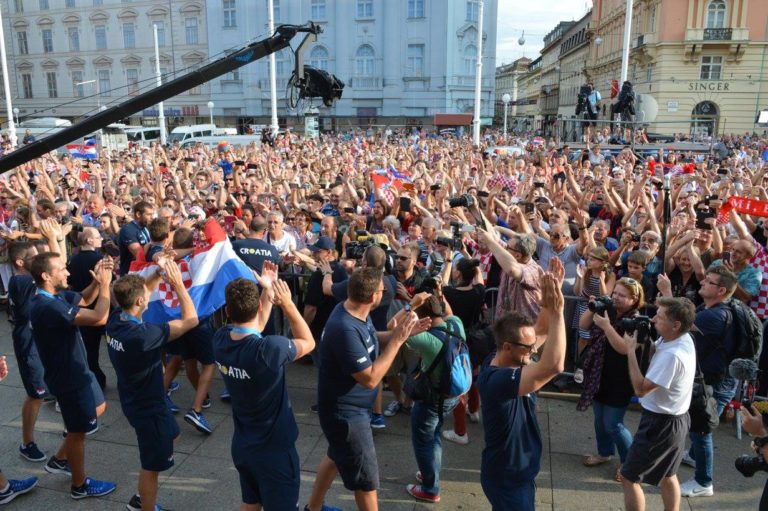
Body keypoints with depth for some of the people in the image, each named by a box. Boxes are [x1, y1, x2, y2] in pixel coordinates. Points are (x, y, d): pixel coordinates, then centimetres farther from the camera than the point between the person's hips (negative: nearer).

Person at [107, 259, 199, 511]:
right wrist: (178, 284, -25)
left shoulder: (115, 319, -10)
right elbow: (191, 320, -30)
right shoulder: (142, 334, -35)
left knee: (170, 435, 29)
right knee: (152, 465, 12)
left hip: (135, 399, 9)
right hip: (147, 405, -9)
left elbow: (139, 292, 8)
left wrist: (158, 273, -7)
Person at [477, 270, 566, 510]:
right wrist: (556, 312, -43)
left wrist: (551, 297, -17)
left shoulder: (501, 360, -10)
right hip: (507, 478, -9)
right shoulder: (498, 380, -36)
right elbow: (553, 366, -48)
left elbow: (542, 329, -1)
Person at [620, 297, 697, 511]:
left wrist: (631, 350, -22)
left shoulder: (672, 355, -33)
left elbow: (640, 389, -26)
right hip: (675, 419, 9)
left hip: (660, 423, -9)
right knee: (668, 475, 25)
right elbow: (653, 352, 11)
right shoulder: (682, 339, -4)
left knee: (630, 477, 4)